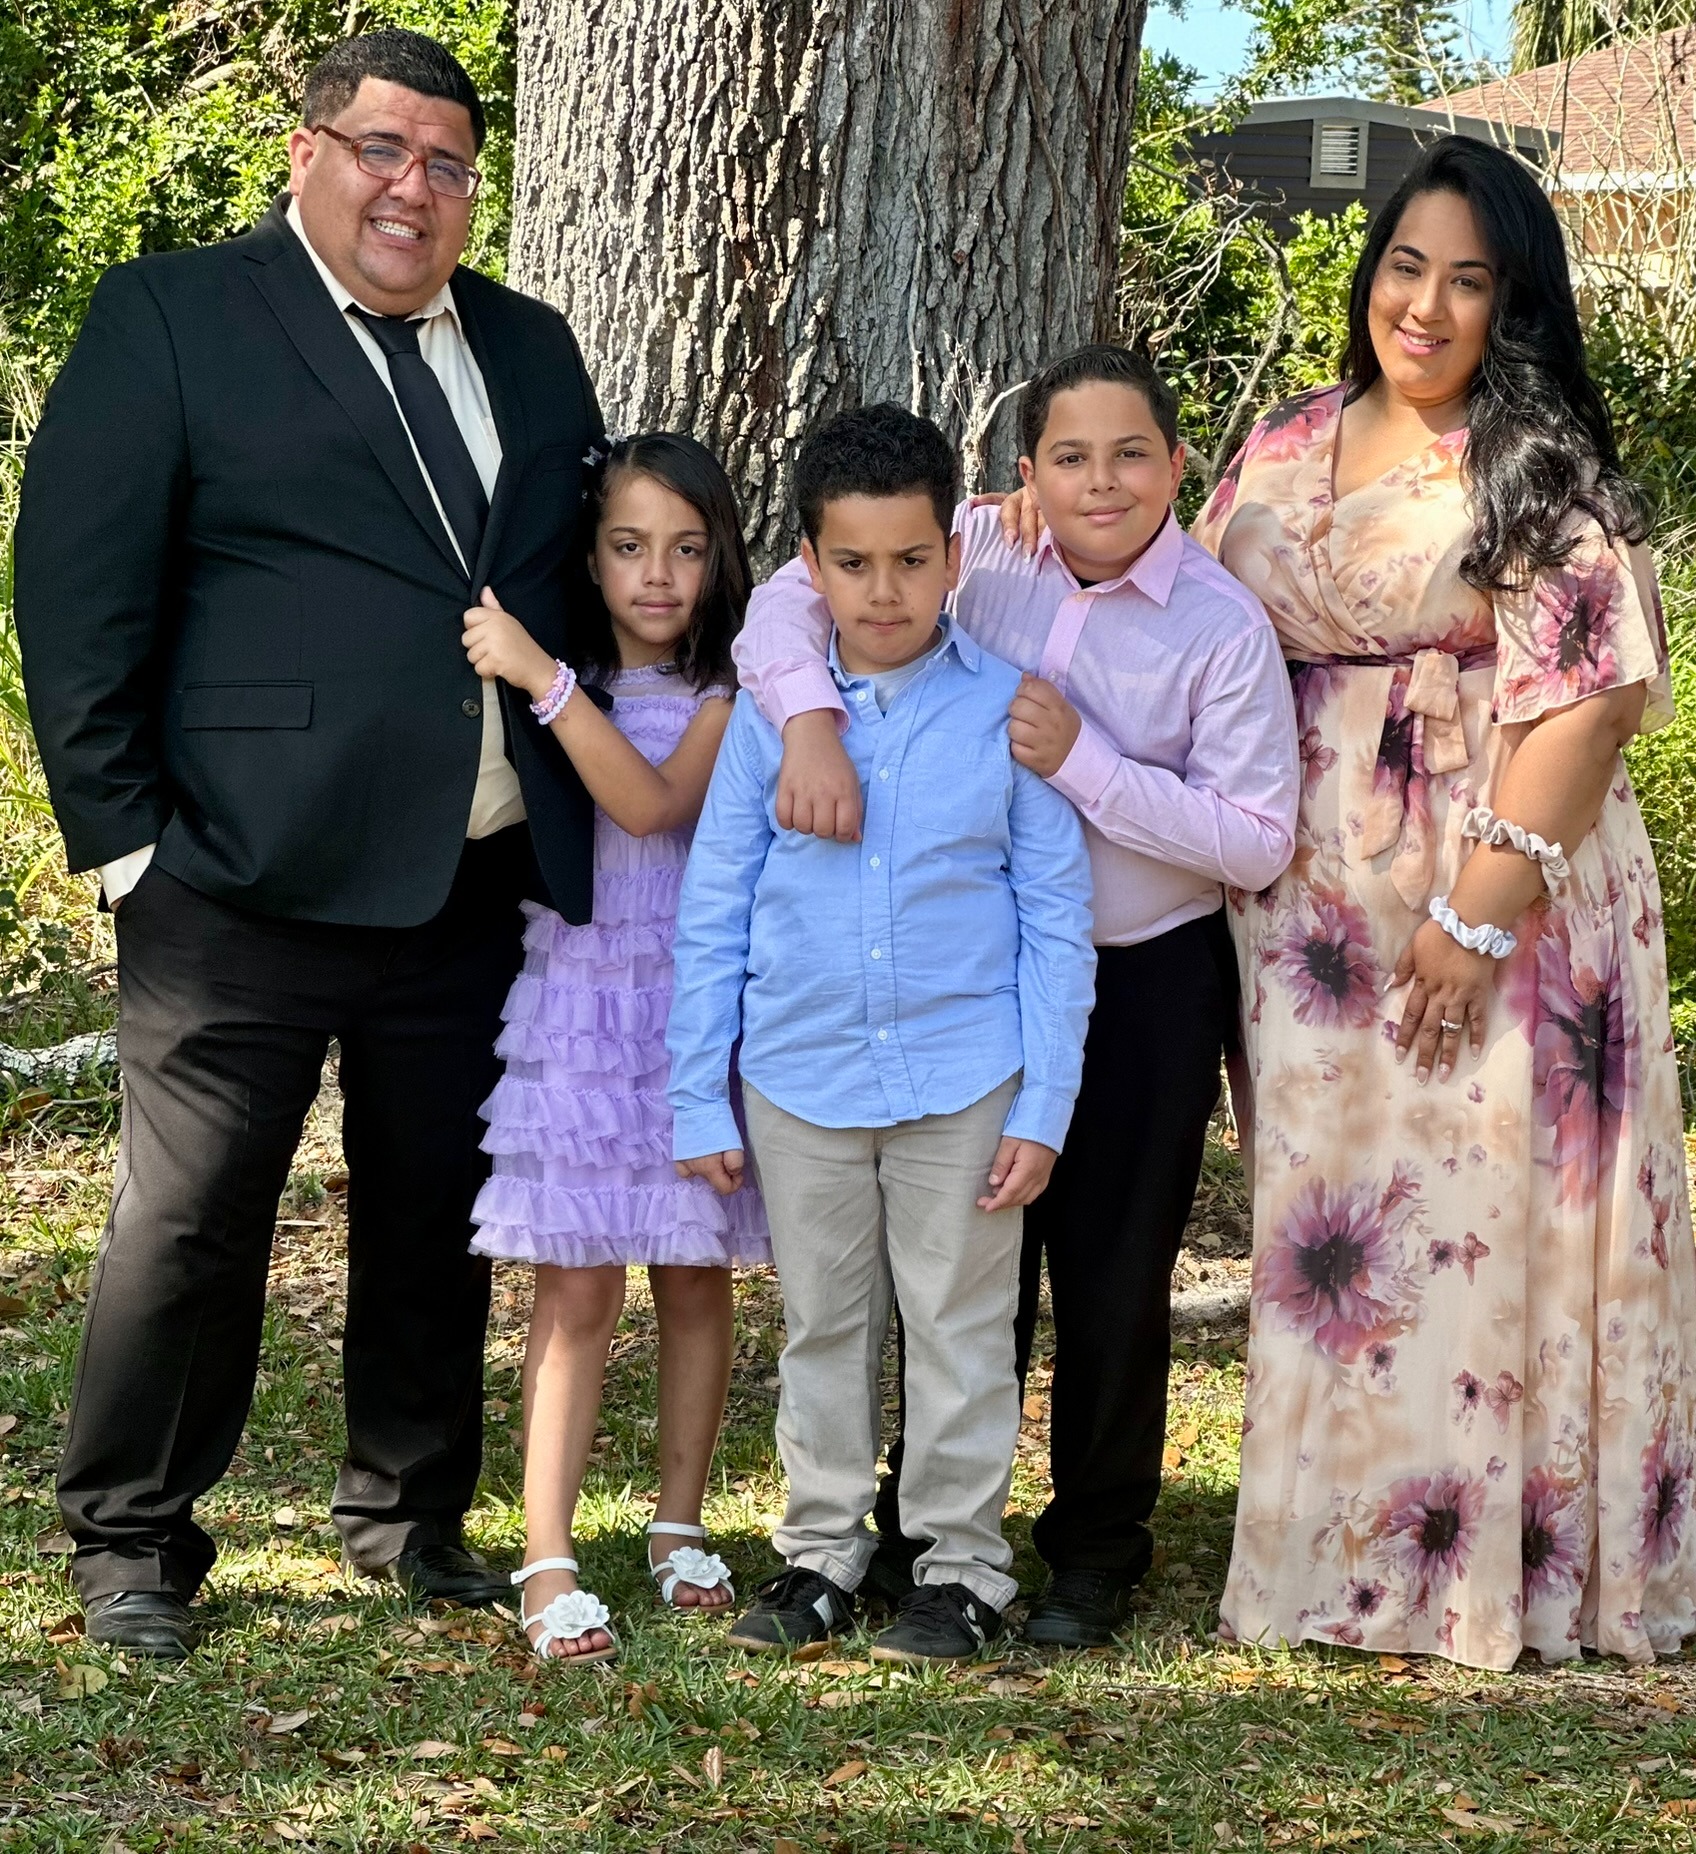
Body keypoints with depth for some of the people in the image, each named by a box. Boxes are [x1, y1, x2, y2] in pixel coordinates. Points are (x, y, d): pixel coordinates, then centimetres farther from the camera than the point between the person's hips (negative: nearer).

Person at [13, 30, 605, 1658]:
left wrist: (578, 824, 11)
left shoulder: (528, 350, 14)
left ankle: (410, 1518, 30)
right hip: (247, 876, -5)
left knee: (438, 1215, 14)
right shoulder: (171, 316, -2)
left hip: (478, 885, 5)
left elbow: (595, 574, 20)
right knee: (192, 1216, 1)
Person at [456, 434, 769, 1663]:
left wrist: (543, 680, -26)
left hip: (695, 1011, 0)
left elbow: (653, 800, -23)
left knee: (694, 1278, 9)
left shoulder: (729, 696, -4)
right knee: (578, 1290, -4)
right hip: (576, 1008, 0)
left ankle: (680, 1528, 24)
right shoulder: (551, 683, 4)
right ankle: (549, 1563, -4)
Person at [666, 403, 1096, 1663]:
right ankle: (824, 1550, 27)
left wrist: (1045, 1105, -5)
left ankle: (962, 1564, 19)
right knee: (821, 1324, 14)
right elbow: (715, 912, 4)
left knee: (959, 1327, 7)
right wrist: (698, 1097, 3)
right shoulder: (769, 714, -1)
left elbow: (1057, 921, -1)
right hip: (799, 1077, 2)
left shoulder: (1007, 710, -5)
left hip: (963, 1082, -2)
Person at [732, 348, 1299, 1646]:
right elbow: (790, 601, -9)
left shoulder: (1223, 626, -14)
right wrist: (812, 720, -29)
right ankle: (926, 1528, 29)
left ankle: (1097, 1551, 25)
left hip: (1149, 980, -3)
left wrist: (1081, 762, -24)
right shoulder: (986, 557, -7)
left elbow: (1258, 841, -17)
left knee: (1115, 1270, 7)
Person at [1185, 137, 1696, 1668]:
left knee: (1477, 1208, -3)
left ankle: (1495, 1567, 8)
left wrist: (1481, 909, -18)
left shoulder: (1545, 471, -6)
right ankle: (1332, 1550, 20)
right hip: (1314, 905, 5)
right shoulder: (1285, 453, 11)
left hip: (1499, 895, -5)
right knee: (1322, 1211, 9)